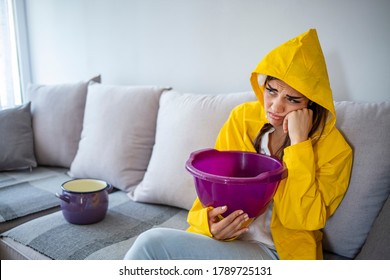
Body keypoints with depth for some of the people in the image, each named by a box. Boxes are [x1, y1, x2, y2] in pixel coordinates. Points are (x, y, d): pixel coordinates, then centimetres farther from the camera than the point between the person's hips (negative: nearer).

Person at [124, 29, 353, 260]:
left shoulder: (333, 148, -9)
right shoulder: (243, 117, 0)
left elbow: (300, 220, -16)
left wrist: (298, 142, -22)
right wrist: (210, 222, -17)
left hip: (278, 252, -3)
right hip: (227, 236, 4)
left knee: (152, 243, -26)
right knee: (151, 242, -27)